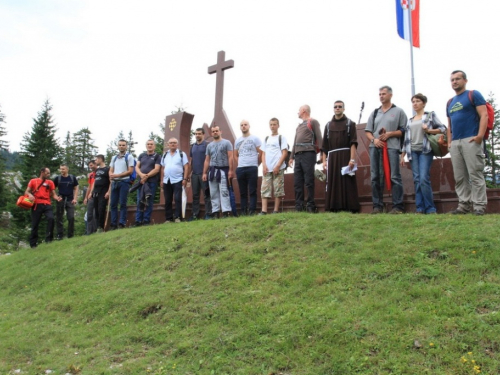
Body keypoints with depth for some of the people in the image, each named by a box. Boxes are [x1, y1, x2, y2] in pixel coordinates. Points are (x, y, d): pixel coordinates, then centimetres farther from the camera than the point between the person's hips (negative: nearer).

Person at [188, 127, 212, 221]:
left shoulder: (207, 145, -2)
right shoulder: (193, 146, 15)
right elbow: (190, 161, 18)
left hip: (204, 173, -6)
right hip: (194, 174, 6)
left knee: (206, 195, -2)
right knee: (195, 195, 8)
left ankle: (208, 214, 1)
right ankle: (195, 214, 13)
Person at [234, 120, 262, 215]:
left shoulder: (255, 138, 4)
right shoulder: (237, 141, 18)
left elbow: (261, 152, 0)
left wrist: (256, 164, 0)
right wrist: (239, 164, 9)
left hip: (252, 168, -4)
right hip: (240, 169, 4)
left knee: (252, 191, -6)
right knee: (242, 192, 5)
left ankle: (252, 211, -6)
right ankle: (243, 212, 8)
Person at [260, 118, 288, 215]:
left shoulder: (281, 137, 7)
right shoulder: (266, 139, 19)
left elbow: (285, 153, -1)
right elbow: (263, 154, 17)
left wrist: (278, 166, -11)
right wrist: (264, 165, 0)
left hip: (278, 168, -4)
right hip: (267, 169, 4)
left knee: (278, 189, -3)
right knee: (264, 189, -4)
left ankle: (276, 210, 1)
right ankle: (264, 211, -8)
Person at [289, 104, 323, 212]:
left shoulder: (313, 122, 6)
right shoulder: (299, 125, 27)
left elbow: (319, 138, -3)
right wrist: (292, 157, 18)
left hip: (308, 154, -7)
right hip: (298, 155, 7)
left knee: (309, 181, -10)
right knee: (297, 182, 1)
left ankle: (311, 206, -8)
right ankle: (299, 206, 2)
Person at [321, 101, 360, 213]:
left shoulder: (350, 123, 8)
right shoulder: (328, 125, 18)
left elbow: (353, 143, -3)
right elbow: (324, 145, 14)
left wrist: (352, 159, -14)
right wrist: (324, 160, 4)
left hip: (345, 156, -3)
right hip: (332, 157, 3)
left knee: (347, 182, -5)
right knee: (332, 183, 0)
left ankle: (349, 207, -4)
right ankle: (334, 208, 1)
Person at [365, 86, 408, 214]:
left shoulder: (398, 111, 10)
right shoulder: (374, 113, 21)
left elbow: (404, 130, 3)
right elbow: (368, 131, 16)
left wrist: (389, 134, -10)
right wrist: (374, 139, -4)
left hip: (392, 147, -4)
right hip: (375, 147, 4)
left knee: (395, 177, -8)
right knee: (376, 178, 2)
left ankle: (398, 206, -6)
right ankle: (377, 206, 6)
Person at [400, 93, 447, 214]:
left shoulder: (430, 115, 10)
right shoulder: (410, 121, 21)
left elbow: (443, 128, 4)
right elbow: (406, 139, 19)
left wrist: (429, 130, -11)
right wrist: (402, 155, 13)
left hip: (425, 150, -4)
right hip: (413, 151, 4)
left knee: (424, 179, -15)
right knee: (417, 180, -1)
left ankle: (430, 208, -7)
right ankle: (420, 208, 0)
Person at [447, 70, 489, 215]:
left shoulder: (473, 95, 3)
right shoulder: (450, 103, 22)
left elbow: (484, 115, -6)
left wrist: (480, 135, -17)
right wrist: (449, 142, 12)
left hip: (471, 140, -7)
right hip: (455, 143, 7)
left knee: (475, 175, -8)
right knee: (459, 177, 5)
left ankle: (479, 206, -5)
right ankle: (464, 204, 10)